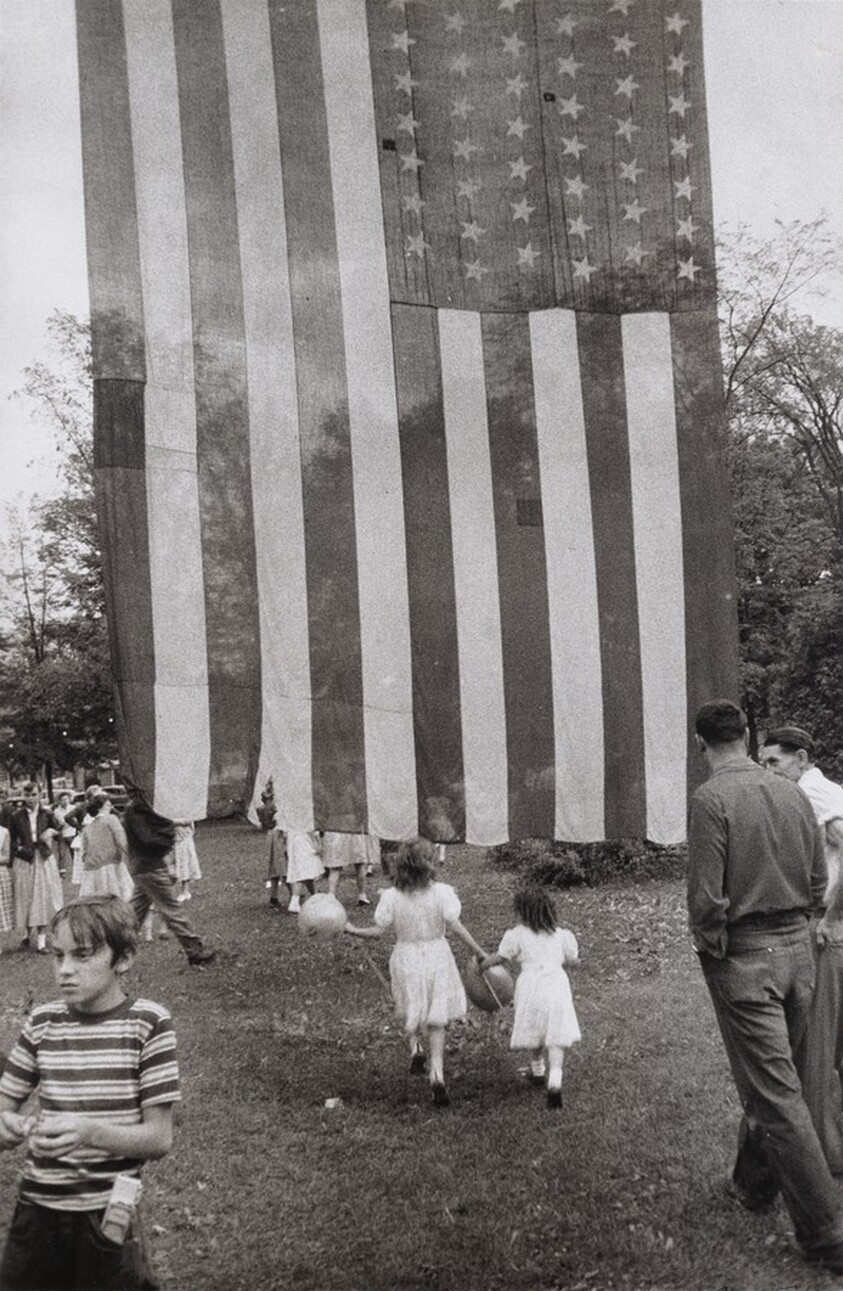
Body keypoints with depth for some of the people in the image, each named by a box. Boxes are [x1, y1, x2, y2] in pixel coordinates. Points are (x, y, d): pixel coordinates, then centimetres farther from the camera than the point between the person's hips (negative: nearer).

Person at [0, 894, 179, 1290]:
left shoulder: (147, 1023, -11)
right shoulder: (42, 1023, -1)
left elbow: (159, 1138, -11)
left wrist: (89, 1131, -28)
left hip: (109, 1215, -3)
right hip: (37, 1210, 3)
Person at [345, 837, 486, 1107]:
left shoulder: (391, 897, -11)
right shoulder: (441, 892, -13)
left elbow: (379, 930, -8)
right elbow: (455, 926, -14)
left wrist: (352, 930, 7)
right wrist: (479, 952, -6)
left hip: (405, 958, 0)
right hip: (436, 957, 0)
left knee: (412, 1013, 27)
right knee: (436, 1020, 10)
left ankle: (415, 1045, 3)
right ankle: (437, 1074, -1)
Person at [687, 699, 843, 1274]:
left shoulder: (711, 798, -14)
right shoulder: (792, 791, 3)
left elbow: (707, 896, -17)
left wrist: (709, 943, -2)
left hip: (744, 957, -6)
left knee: (777, 1092, 1)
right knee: (776, 1077, 20)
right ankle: (754, 1184, 39)